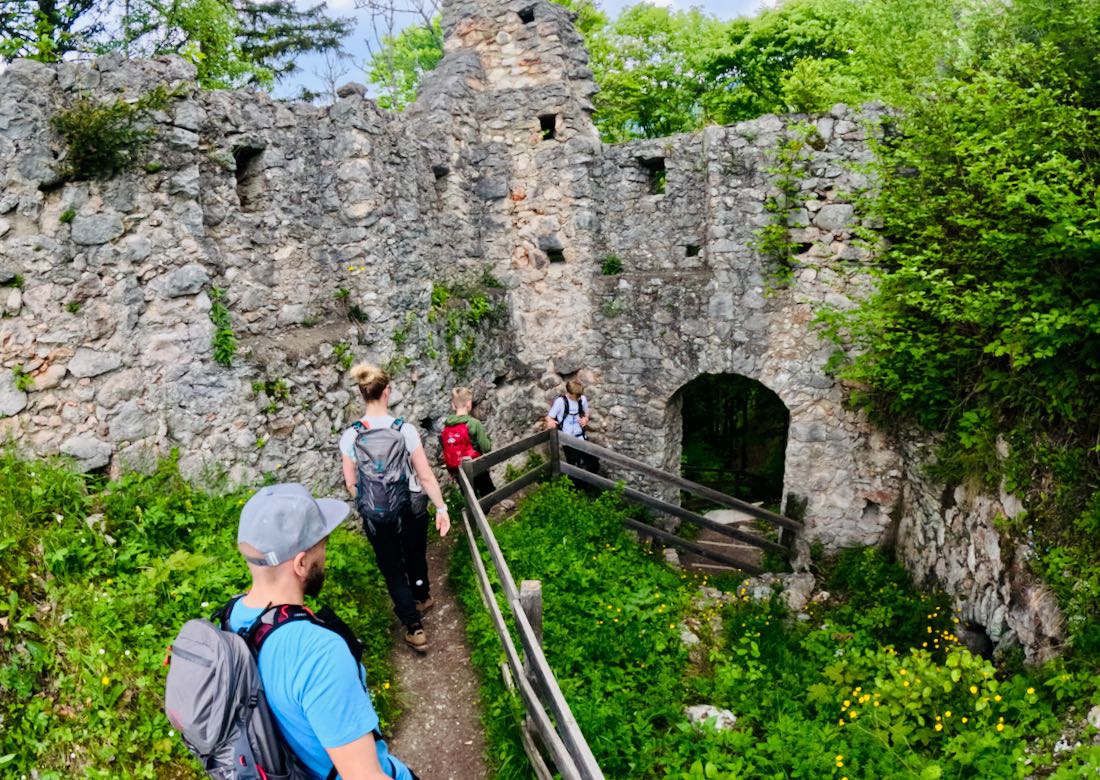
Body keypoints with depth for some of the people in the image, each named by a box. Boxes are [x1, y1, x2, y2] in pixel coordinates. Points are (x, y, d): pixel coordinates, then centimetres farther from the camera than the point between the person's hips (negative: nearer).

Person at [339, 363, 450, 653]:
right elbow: (426, 476, -15)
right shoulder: (405, 430, -18)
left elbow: (351, 483, -5)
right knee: (416, 556, 26)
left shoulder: (350, 437, -14)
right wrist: (441, 508, -5)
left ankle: (414, 628, 17)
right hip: (411, 508, 1)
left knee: (392, 569, 15)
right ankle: (422, 598, 51)